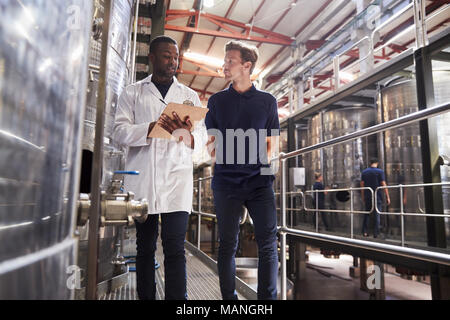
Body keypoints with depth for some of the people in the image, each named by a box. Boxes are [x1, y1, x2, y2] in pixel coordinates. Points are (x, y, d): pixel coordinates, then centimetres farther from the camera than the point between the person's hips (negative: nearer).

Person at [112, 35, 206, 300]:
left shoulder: (190, 96, 18)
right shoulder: (133, 93, 14)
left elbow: (202, 137, 9)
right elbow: (120, 131, 0)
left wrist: (187, 134, -16)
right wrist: (153, 127, -19)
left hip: (177, 179, 0)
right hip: (142, 180, 1)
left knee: (175, 249, -5)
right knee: (145, 247, 8)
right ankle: (145, 297, 20)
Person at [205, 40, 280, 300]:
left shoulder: (267, 101, 9)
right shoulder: (217, 100, 11)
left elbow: (273, 142, 10)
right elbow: (212, 141, 11)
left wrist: (263, 161, -10)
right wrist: (216, 154, -12)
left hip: (260, 181, 0)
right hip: (226, 181, 1)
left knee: (268, 243, -2)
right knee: (228, 244, 7)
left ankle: (268, 297, 11)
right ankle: (229, 298, 21)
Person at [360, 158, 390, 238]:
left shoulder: (364, 172, 7)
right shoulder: (380, 172, -4)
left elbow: (362, 185, 7)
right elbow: (383, 185, -7)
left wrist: (363, 197, 14)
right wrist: (387, 197, -3)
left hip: (367, 196, 3)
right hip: (377, 197, -3)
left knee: (366, 213, 12)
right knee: (376, 214, 2)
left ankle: (364, 231, 8)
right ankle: (376, 233, 1)